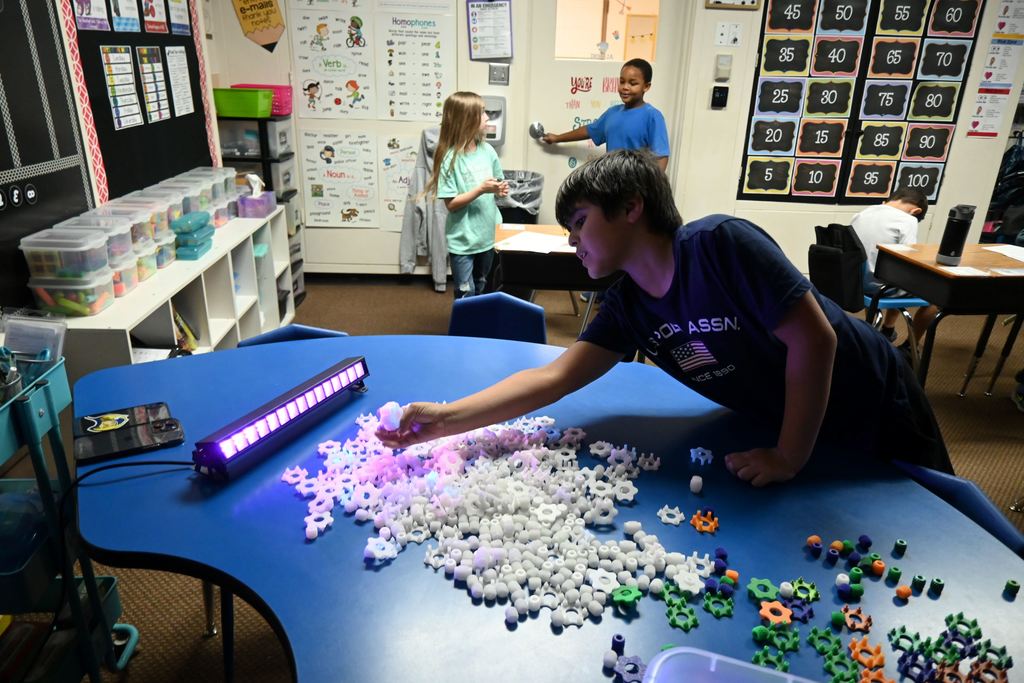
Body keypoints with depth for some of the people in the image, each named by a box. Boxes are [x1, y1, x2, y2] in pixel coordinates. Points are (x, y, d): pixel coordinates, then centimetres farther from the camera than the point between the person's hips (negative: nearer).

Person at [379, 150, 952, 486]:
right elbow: (553, 378, -18)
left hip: (875, 414, -5)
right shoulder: (629, 309, -12)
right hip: (785, 427, 5)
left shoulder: (722, 245, -32)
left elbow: (813, 339, -29)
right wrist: (447, 419, -26)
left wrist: (790, 458, -23)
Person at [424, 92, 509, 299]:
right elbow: (451, 204, -16)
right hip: (463, 240, -5)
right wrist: (481, 189, -24)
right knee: (466, 297, 2)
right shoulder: (450, 158, -15)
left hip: (488, 234, 6)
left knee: (482, 292, 20)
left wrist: (500, 189, -7)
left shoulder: (487, 150, 1)